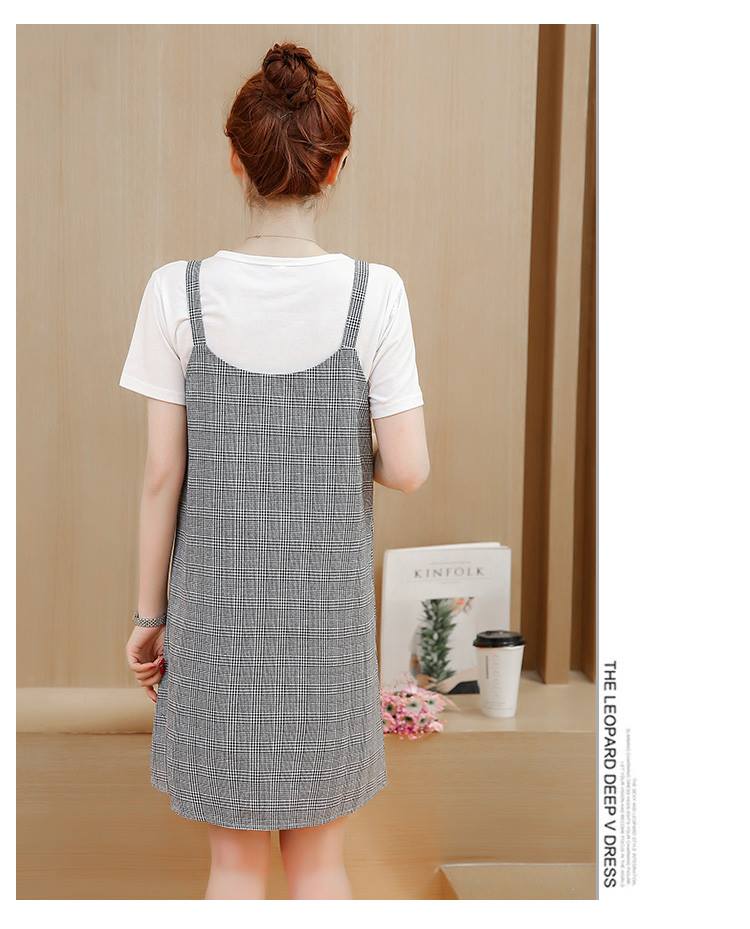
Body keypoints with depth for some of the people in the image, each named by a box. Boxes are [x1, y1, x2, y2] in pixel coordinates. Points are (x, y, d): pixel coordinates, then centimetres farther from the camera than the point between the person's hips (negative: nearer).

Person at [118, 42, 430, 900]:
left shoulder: (179, 291, -9)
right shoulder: (374, 292, -10)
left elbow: (163, 473, -6)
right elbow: (408, 469, -10)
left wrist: (148, 613, 5)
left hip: (219, 601, 0)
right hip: (327, 601, 0)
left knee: (235, 856, 16)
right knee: (319, 856, 17)